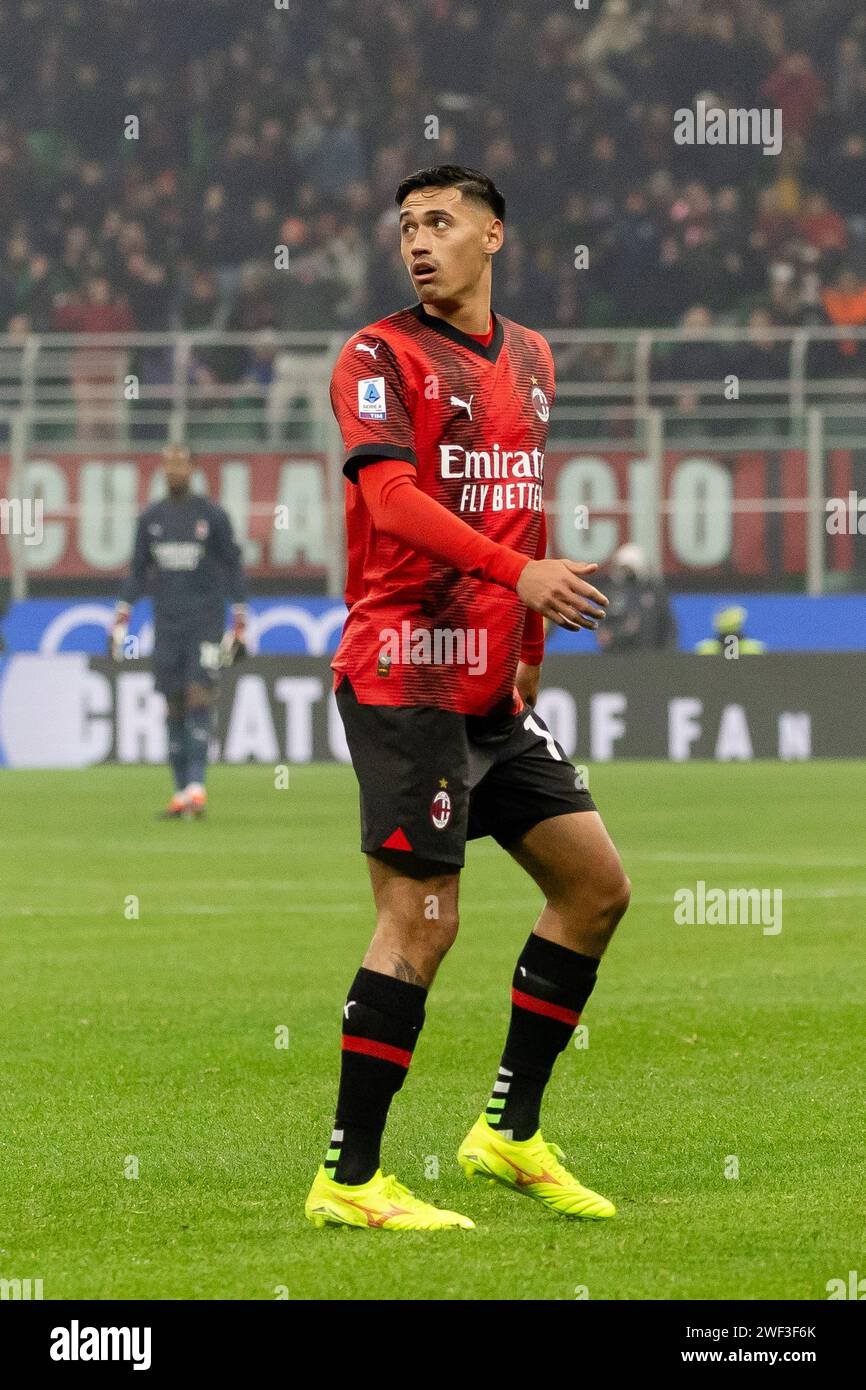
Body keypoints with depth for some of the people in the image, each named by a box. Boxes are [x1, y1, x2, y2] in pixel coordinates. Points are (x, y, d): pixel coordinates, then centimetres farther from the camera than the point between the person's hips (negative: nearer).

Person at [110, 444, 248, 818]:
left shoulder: (213, 516, -1)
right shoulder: (150, 518, 8)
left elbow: (233, 570, 1)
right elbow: (137, 574, 14)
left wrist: (240, 628, -3)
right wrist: (119, 623, 5)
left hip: (206, 622, -4)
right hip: (166, 625, 4)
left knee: (199, 699, -16)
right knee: (174, 707, 2)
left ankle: (196, 787, -21)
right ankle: (181, 795, 5)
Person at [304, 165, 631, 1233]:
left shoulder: (528, 360, 16)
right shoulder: (382, 356, -7)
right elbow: (392, 497, -20)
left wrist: (530, 648, 18)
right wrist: (517, 571, -31)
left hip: (493, 690, 8)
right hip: (405, 677, -8)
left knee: (594, 883, 7)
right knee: (421, 919, -10)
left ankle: (509, 1132, 17)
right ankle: (347, 1178, -5)